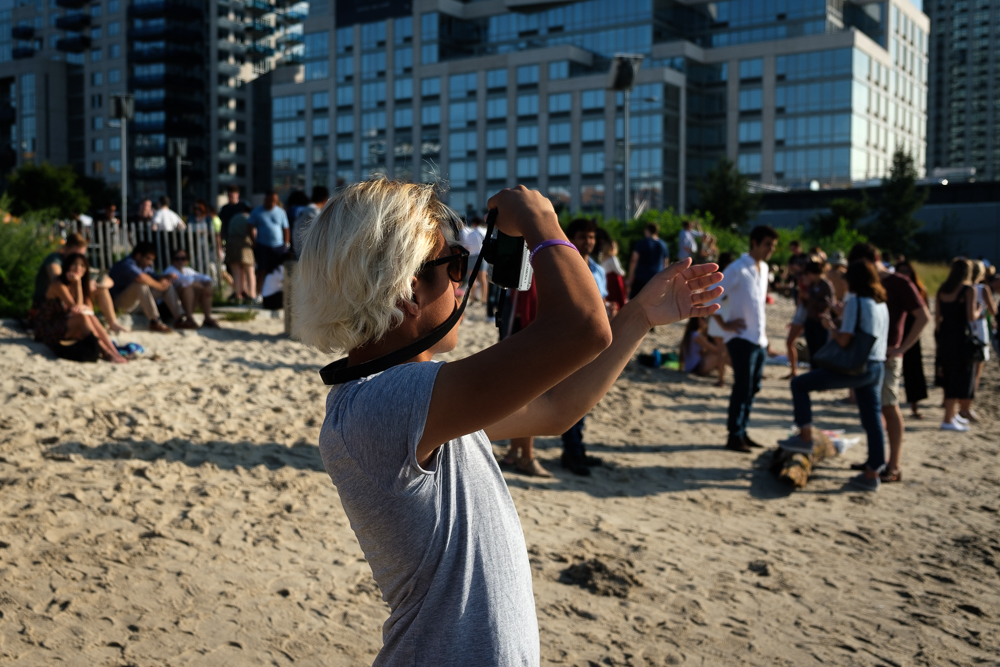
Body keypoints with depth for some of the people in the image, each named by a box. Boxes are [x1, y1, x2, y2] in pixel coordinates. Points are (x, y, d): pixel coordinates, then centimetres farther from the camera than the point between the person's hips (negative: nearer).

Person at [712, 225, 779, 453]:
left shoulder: (763, 269, 13)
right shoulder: (738, 269, -12)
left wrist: (765, 335, 18)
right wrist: (724, 324, -14)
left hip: (759, 340, 8)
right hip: (741, 338, -8)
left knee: (752, 388, 11)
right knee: (742, 388, -6)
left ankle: (742, 432, 21)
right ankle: (734, 436, 2)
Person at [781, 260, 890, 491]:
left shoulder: (855, 301, -12)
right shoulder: (881, 303, 12)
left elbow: (844, 340, -17)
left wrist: (829, 324, 2)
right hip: (877, 366, 8)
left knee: (799, 384, 1)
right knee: (873, 418, 11)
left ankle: (805, 437, 1)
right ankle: (872, 473, 15)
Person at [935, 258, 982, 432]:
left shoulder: (942, 289, 7)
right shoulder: (968, 290, -10)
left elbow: (937, 317, 6)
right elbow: (971, 317, -16)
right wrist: (978, 312, 4)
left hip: (944, 337, 6)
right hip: (961, 338, -6)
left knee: (949, 378, 18)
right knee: (961, 378, 1)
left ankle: (953, 414, 29)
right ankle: (948, 420, -4)